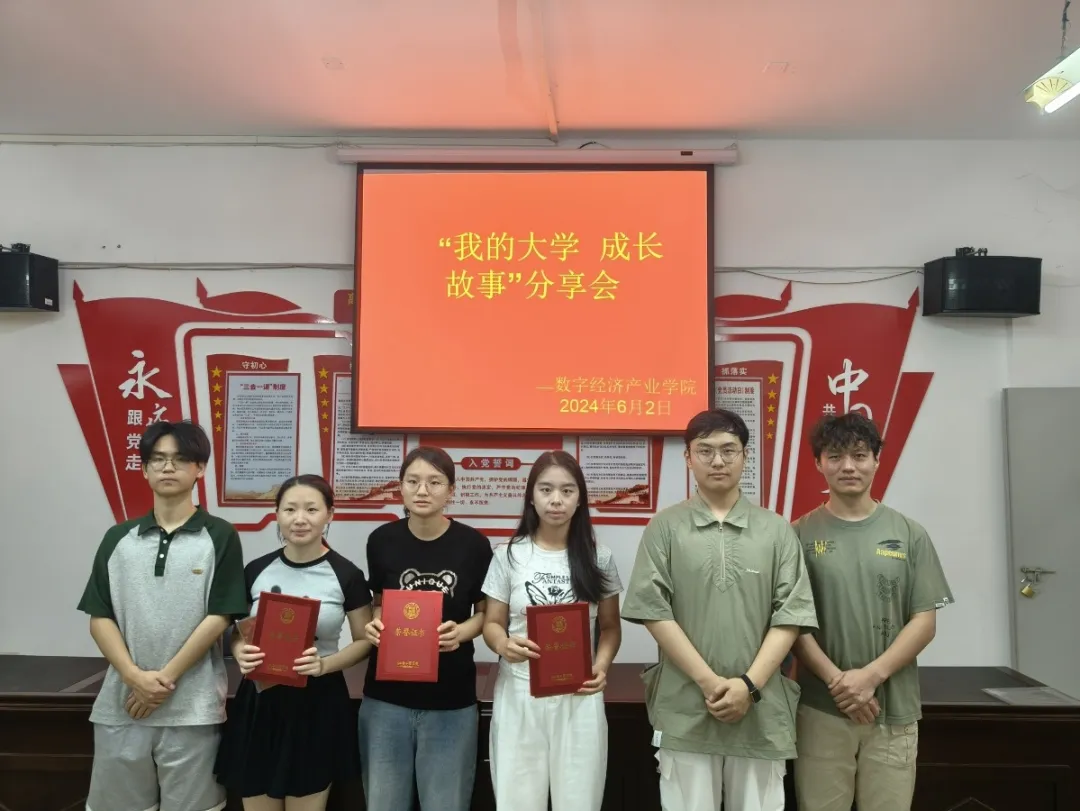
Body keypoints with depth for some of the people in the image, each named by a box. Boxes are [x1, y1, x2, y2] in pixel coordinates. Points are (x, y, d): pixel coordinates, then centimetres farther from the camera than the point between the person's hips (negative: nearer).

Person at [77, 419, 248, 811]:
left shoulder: (220, 536, -1)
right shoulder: (118, 538, 8)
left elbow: (218, 617, -6)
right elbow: (99, 618, 5)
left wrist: (166, 678, -11)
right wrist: (135, 677, -9)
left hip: (192, 707, -3)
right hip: (122, 704, 3)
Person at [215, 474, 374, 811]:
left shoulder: (346, 574, -7)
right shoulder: (256, 570, 1)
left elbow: (365, 640, 0)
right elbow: (237, 633, 12)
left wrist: (325, 664, -18)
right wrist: (241, 653, -11)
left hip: (318, 704, -2)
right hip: (259, 703, 2)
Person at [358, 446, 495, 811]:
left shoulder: (473, 544, -8)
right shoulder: (382, 540, -3)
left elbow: (485, 613, 3)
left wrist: (461, 632, -17)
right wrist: (374, 626, -9)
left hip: (451, 700, -1)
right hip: (387, 696, 2)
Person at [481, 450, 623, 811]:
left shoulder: (599, 558, 3)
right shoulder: (509, 555, -1)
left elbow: (610, 626, 9)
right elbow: (492, 623, 4)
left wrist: (601, 666, -10)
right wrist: (504, 645, -18)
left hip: (580, 696, 1)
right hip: (519, 694, 0)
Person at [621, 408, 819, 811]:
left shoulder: (776, 529, 5)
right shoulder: (665, 527, 0)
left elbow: (791, 615, 0)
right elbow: (654, 611, -5)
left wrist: (749, 685, -10)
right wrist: (708, 682, -11)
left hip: (761, 708, 1)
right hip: (684, 709, -1)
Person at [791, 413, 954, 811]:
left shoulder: (909, 534, 3)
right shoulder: (800, 536, -1)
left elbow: (924, 622, 0)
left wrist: (871, 676, -11)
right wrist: (837, 680, -14)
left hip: (894, 711, 1)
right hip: (819, 710, -1)